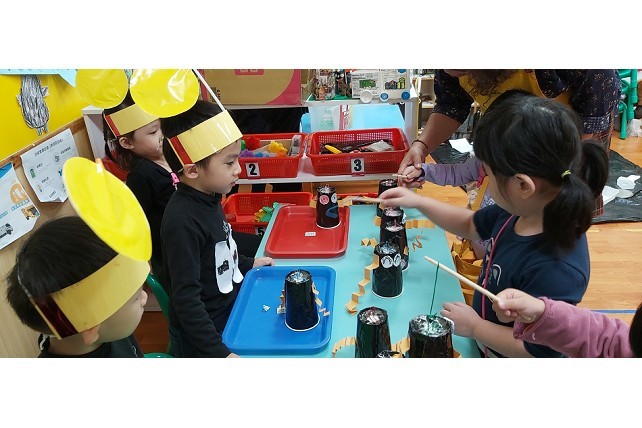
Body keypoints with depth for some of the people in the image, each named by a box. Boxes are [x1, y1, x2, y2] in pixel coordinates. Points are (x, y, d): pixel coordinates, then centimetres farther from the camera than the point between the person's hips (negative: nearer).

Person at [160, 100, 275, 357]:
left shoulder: (208, 197, -3)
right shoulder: (182, 222, -28)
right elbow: (186, 299, -27)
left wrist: (247, 264, 19)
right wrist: (219, 353, -27)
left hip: (230, 312, 7)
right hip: (201, 339, -7)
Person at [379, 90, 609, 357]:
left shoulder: (556, 269, -38)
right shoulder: (519, 210, -13)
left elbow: (539, 350, -29)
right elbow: (471, 225, 6)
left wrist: (474, 327, -21)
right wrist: (418, 202, 1)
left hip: (503, 353, -7)